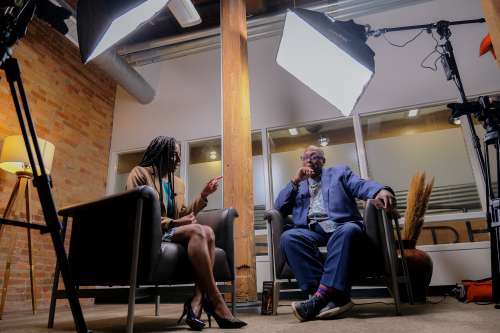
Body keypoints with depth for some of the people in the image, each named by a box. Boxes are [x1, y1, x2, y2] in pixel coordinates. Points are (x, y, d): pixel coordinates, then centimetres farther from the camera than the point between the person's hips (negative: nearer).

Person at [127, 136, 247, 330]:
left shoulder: (178, 183, 20)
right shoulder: (140, 173, 1)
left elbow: (183, 215, 13)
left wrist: (203, 195, 3)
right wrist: (173, 223, -17)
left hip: (172, 233, 6)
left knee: (208, 232, -24)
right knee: (196, 231, -31)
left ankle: (197, 302, -33)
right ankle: (215, 303, -28)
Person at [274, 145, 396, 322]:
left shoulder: (340, 172, 23)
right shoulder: (297, 184, 28)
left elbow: (362, 185, 3)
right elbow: (279, 209, 15)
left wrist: (381, 190, -22)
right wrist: (295, 181, 5)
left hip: (341, 226, -1)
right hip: (311, 230, 2)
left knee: (350, 230, -37)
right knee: (288, 237, -30)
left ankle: (320, 295, -39)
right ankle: (335, 296, -33)